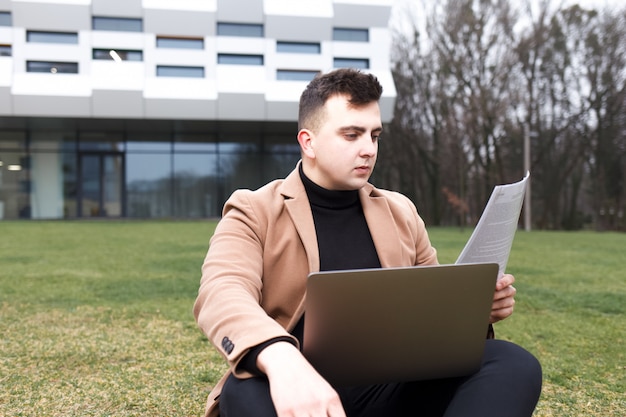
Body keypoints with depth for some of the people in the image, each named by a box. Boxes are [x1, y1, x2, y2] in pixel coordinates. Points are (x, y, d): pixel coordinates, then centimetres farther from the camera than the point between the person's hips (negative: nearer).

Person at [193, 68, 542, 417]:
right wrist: (281, 361, -41)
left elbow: (439, 308, 23)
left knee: (514, 363, -20)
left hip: (394, 387, 4)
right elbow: (222, 294, -19)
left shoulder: (401, 212, 15)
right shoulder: (254, 213, 1)